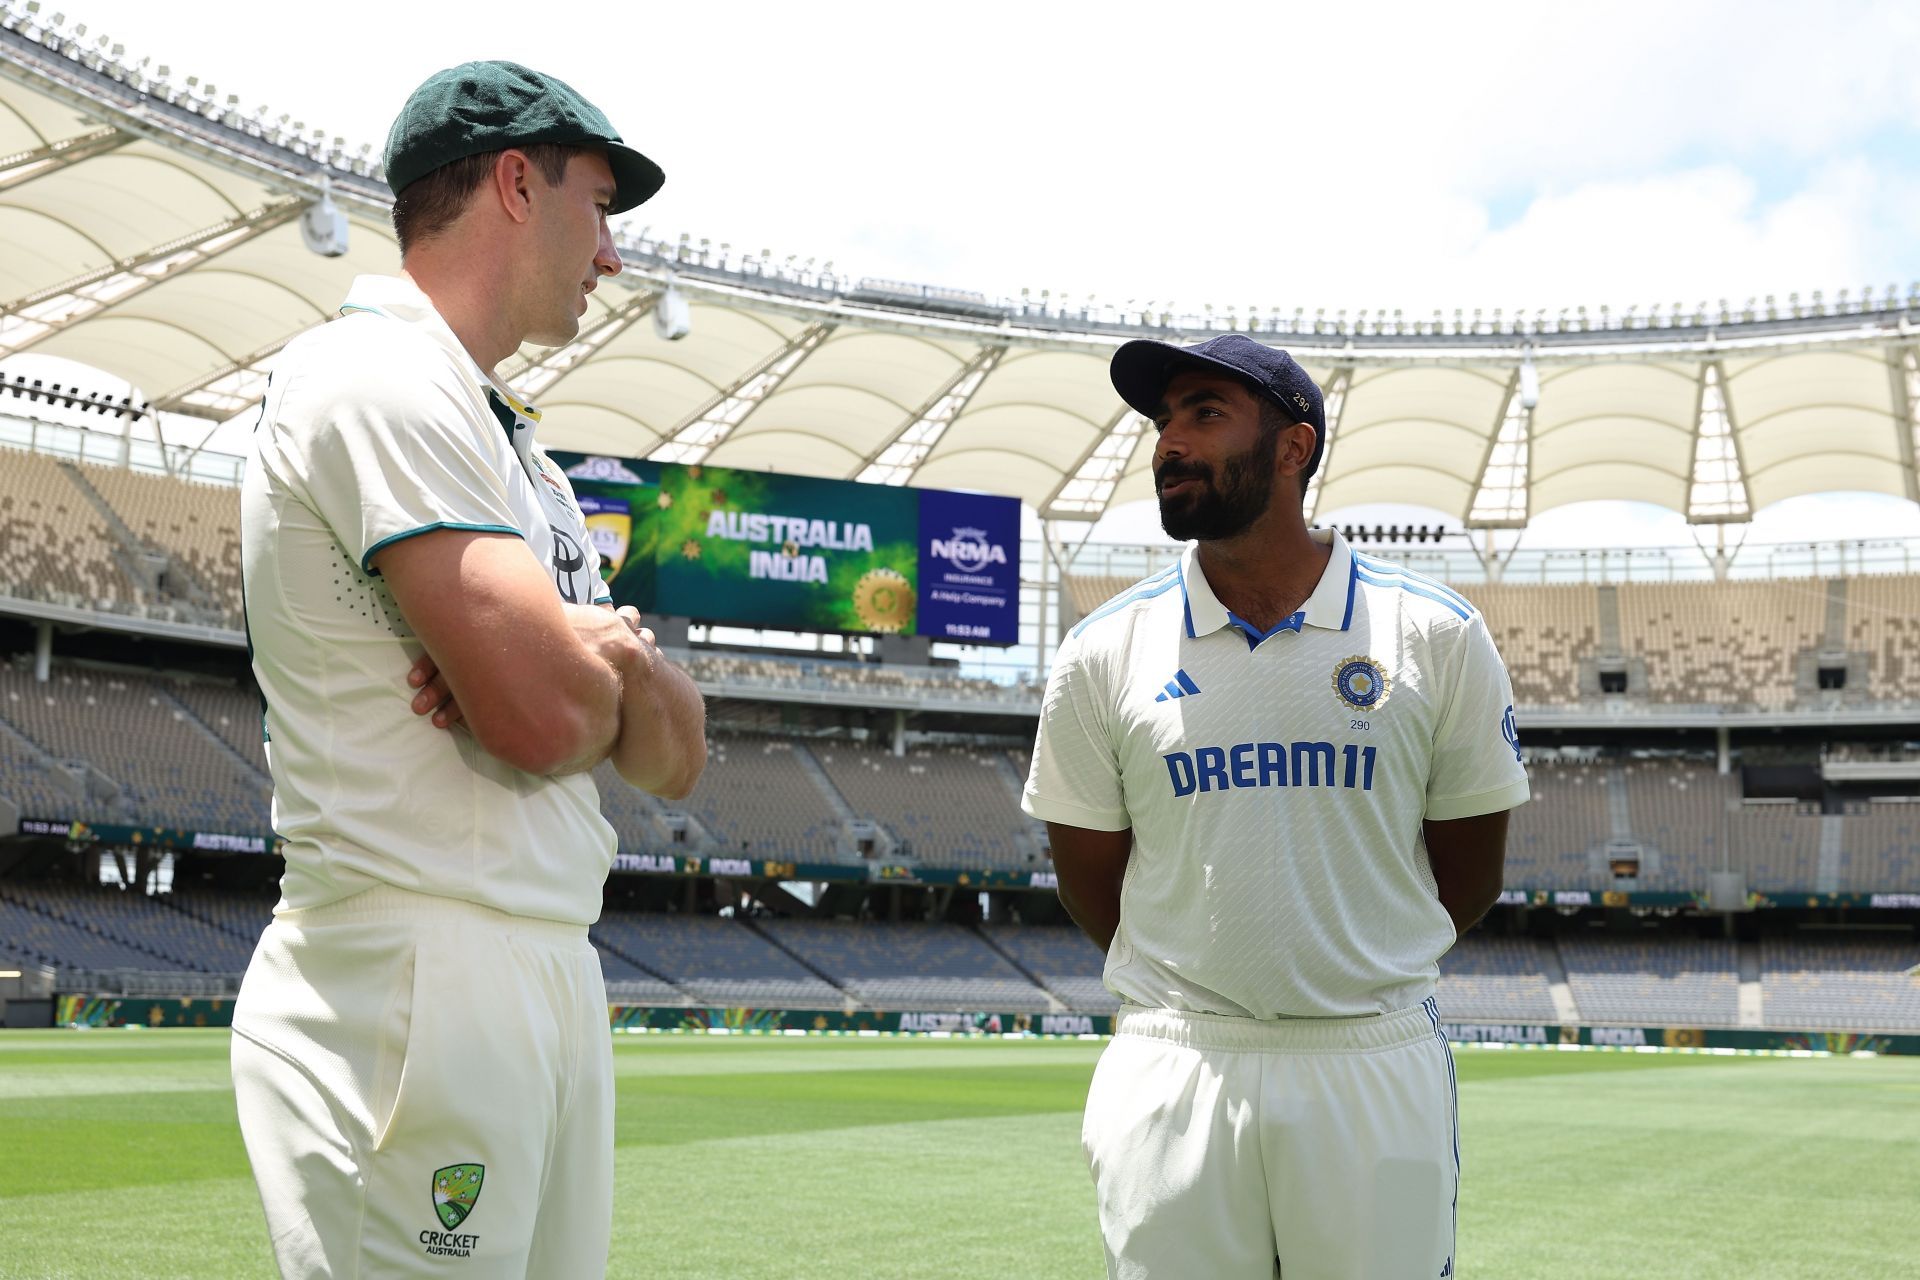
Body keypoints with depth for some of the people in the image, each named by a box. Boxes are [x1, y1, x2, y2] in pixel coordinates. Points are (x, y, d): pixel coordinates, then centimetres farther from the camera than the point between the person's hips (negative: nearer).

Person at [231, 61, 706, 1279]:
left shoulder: (510, 442, 20)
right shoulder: (379, 380, -9)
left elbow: (677, 756, 15)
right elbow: (546, 710, -21)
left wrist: (605, 658, -8)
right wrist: (614, 660, 3)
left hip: (556, 976, 9)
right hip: (415, 993, -9)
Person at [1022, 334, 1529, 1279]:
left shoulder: (1438, 636, 0)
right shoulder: (1102, 653, 1)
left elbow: (1469, 874, 9)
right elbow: (1089, 881, 10)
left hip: (1377, 1065, 0)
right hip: (1172, 1075, 1)